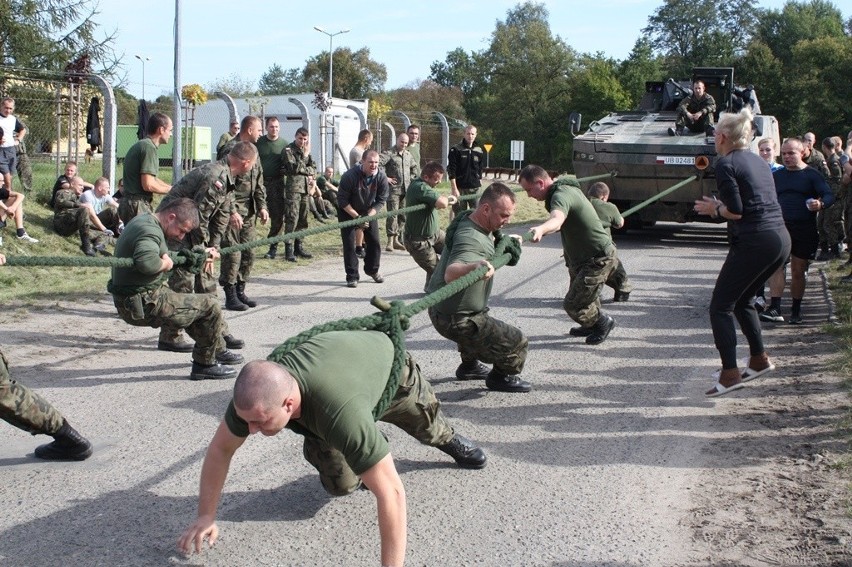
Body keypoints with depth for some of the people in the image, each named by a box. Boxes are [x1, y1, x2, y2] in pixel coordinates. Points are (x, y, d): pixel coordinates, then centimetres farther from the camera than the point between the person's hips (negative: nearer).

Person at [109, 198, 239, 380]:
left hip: (129, 303, 11)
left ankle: (218, 350, 46)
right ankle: (205, 364, 10)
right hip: (145, 305, -11)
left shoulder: (143, 221, 13)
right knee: (210, 307, -3)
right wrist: (166, 264, -21)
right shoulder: (150, 231, -21)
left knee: (192, 305, 29)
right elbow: (146, 261, -42)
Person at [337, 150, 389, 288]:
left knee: (374, 242, 4)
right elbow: (342, 200, -21)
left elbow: (381, 200, -9)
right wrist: (357, 216, -24)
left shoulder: (381, 178, -17)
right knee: (349, 244, -8)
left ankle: (372, 270, 26)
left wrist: (369, 216, -22)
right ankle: (352, 276, 2)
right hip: (348, 212, -3)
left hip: (370, 212, 3)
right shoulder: (350, 176, -28)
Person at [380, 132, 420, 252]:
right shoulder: (389, 154, -6)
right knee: (392, 215, -9)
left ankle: (396, 240, 17)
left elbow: (416, 167, 32)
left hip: (406, 190, 7)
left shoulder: (408, 155, 16)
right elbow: (378, 163, -20)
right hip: (393, 189, -7)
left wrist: (412, 178, 17)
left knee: (403, 215, 9)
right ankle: (390, 242, -7)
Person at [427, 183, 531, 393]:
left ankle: (469, 365, 50)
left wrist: (504, 240, 10)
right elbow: (450, 274, -52)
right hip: (455, 319, -10)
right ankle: (502, 377, 17)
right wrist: (472, 268, -71)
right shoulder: (471, 240, -31)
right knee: (517, 342, -9)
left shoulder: (468, 218, 0)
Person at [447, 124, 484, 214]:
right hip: (460, 188, -3)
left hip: (475, 189, 4)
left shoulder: (479, 151, 8)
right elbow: (451, 171, -9)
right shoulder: (455, 150, -5)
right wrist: (454, 189, -14)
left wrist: (479, 184, 13)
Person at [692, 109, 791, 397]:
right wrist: (723, 206, 17)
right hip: (781, 239, 9)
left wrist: (714, 209, 4)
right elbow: (759, 202, 16)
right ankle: (759, 359, 28)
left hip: (754, 241, -9)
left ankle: (730, 373, -8)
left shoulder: (726, 163, -7)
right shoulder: (758, 161, 17)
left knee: (720, 306, -1)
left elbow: (736, 211, -14)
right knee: (742, 300, 25)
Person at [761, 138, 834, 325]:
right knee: (776, 265, -16)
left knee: (798, 271, 6)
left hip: (805, 231, -2)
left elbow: (829, 195, -9)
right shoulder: (776, 175, 12)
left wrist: (821, 204, -31)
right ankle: (774, 309, -21)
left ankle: (796, 310, 20)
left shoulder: (812, 175, 1)